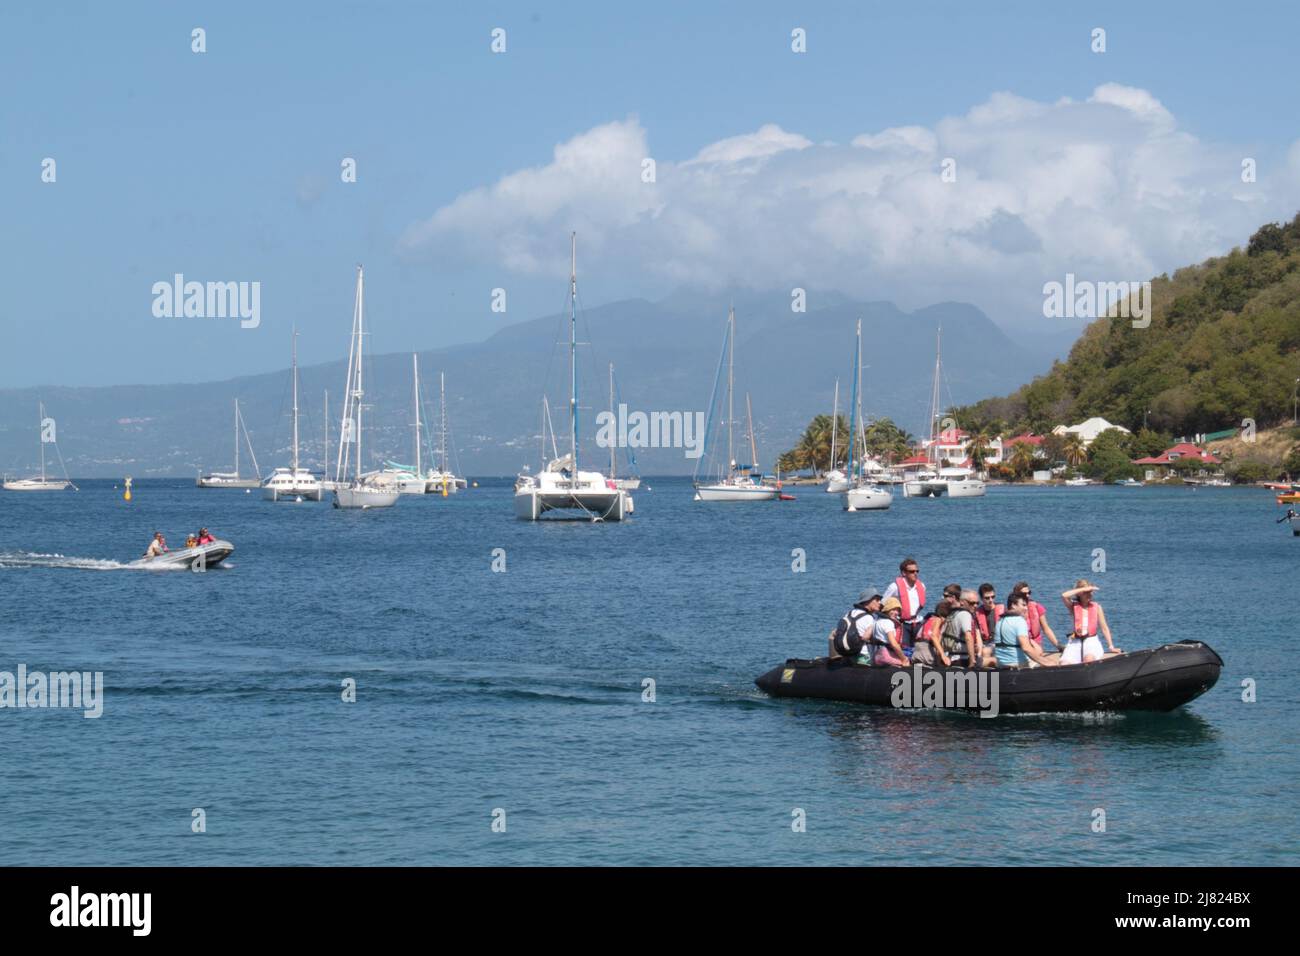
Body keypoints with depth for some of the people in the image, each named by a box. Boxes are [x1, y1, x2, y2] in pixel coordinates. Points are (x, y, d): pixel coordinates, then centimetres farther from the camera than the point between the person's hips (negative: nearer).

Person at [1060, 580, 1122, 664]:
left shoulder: (1096, 607, 8)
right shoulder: (1074, 606, 6)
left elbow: (1104, 628, 8)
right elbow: (1064, 595, -14)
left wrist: (1111, 647, 2)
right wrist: (1084, 589, -12)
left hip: (1092, 642, -1)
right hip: (1075, 642, 1)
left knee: (1089, 659, -36)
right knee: (1064, 664, -25)